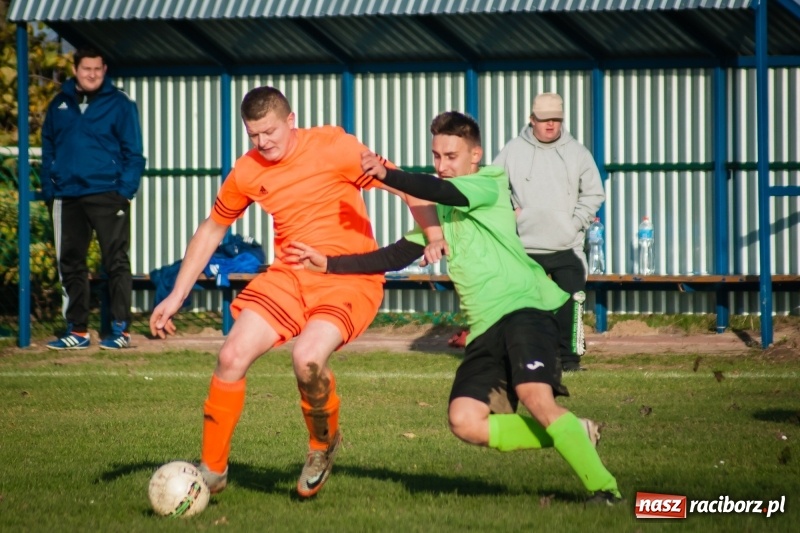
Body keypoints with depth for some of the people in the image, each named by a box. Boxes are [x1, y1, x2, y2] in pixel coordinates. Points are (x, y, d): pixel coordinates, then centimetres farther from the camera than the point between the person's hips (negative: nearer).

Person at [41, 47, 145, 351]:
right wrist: (48, 189, 4)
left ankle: (120, 329, -1)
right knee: (70, 265, 7)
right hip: (67, 198, 4)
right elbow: (48, 149, 15)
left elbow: (133, 152, -2)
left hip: (107, 196, -4)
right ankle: (77, 331, 14)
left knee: (116, 262, -4)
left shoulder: (119, 104, 0)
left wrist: (126, 189, -12)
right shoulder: (59, 106, 11)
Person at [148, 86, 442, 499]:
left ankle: (324, 444, 3)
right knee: (232, 356, -10)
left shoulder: (333, 148, -12)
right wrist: (176, 297, 13)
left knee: (307, 357, -29)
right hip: (289, 275, 5)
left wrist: (434, 233, -26)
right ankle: (211, 470, 6)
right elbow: (211, 230, 17)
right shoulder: (247, 173, 3)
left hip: (350, 276, -5)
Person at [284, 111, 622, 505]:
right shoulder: (441, 213, 23)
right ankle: (576, 435, 2)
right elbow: (393, 257, 23)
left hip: (524, 308, -7)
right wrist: (327, 263, 14)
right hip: (485, 328, 8)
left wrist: (387, 176, -35)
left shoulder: (490, 184, 1)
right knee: (465, 421, -11)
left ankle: (604, 487, -19)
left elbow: (446, 192, -20)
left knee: (535, 397, -29)